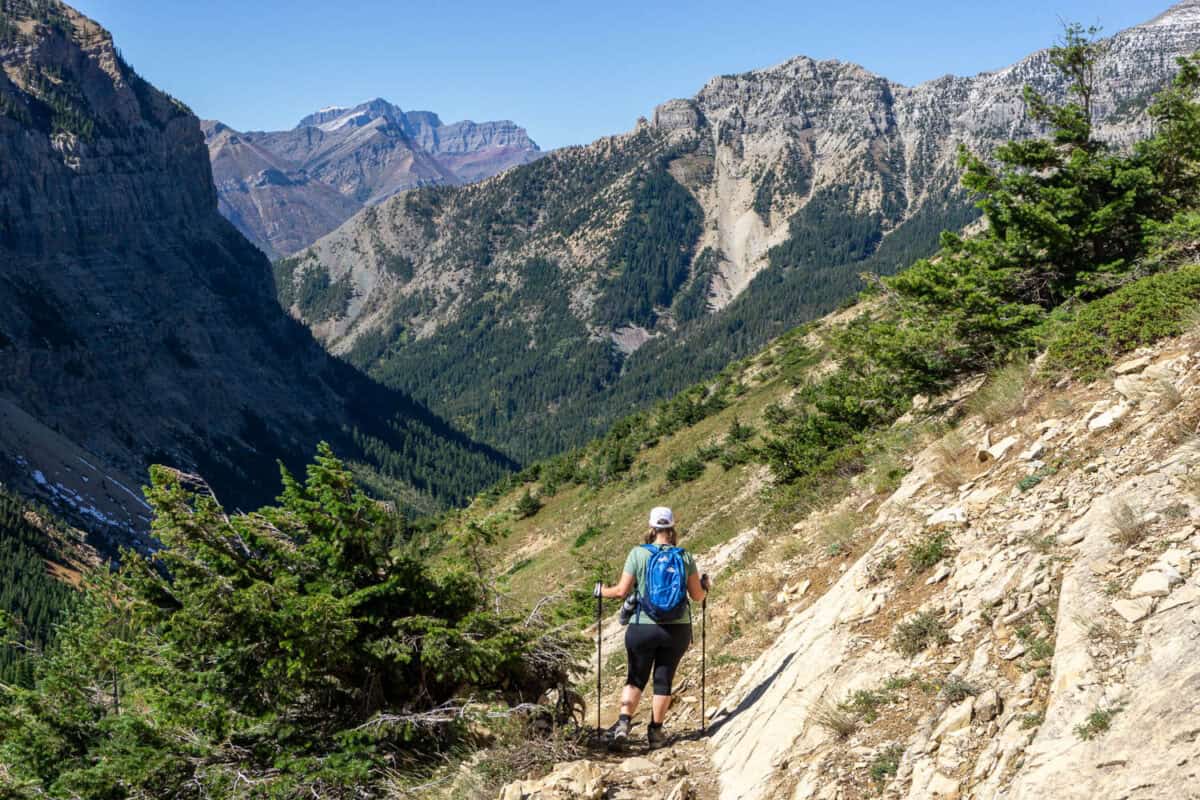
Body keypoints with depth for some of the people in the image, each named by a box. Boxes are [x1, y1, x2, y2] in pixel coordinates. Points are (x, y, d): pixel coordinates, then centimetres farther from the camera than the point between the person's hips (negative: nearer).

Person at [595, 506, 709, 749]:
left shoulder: (638, 554, -8)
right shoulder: (685, 557, -3)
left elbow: (622, 591, -7)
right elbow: (697, 595, 2)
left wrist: (603, 591, 13)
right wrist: (705, 586, 24)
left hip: (642, 628, -1)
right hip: (677, 629, 1)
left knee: (635, 678, 16)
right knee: (664, 680, 13)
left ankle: (624, 722, 4)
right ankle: (655, 731, 18)